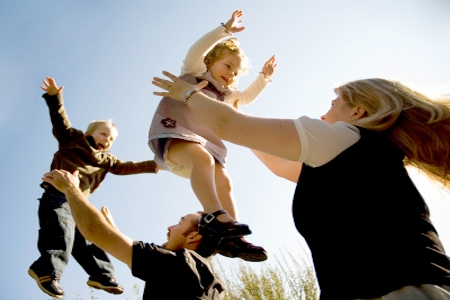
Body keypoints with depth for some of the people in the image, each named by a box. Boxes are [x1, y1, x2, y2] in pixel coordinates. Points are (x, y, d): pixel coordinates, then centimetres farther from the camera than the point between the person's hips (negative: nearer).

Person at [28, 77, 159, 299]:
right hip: (58, 196, -6)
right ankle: (47, 270, -27)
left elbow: (126, 167, 19)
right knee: (62, 231, -25)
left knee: (86, 239, 7)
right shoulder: (72, 139, 10)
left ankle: (102, 276, 9)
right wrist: (55, 97, -17)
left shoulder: (106, 160, 23)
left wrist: (152, 166, 10)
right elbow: (60, 120, 0)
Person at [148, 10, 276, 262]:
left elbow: (247, 97, 43)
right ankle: (214, 216, -52)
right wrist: (226, 30, -8)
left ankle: (233, 238, -17)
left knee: (224, 182, -12)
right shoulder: (193, 72, 14)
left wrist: (264, 77, 35)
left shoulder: (223, 93, 32)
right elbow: (198, 49, -4)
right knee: (201, 157, -37)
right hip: (172, 132, -7)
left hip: (205, 142, 7)